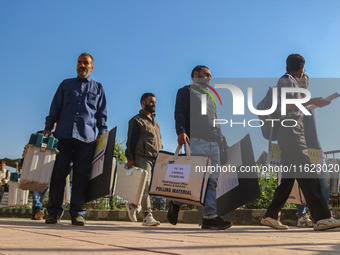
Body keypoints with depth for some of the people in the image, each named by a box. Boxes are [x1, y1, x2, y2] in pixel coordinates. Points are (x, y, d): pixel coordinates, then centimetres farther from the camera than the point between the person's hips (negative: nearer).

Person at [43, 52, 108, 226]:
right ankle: (53, 212, 3)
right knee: (58, 172, -4)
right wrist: (48, 128, 6)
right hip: (63, 135, 1)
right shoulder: (66, 84, 21)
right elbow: (55, 109, 18)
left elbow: (102, 114, 17)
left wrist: (102, 133, 4)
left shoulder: (97, 88, 19)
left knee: (81, 174, -3)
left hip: (86, 137, 0)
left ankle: (77, 213, 1)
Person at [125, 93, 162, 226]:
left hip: (155, 159, 7)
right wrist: (130, 158, -12)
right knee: (145, 185, -13)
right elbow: (131, 141, -3)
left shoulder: (155, 123, 26)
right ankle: (147, 216, -11)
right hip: (142, 158, -7)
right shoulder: (136, 120, 4)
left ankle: (133, 205, 24)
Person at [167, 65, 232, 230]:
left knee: (212, 179, -1)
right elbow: (179, 113, -2)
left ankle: (210, 217, -2)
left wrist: (220, 137, 18)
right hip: (196, 140, -7)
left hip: (214, 142, 7)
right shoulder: (186, 91, 12)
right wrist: (181, 131, -19)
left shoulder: (210, 96, 33)